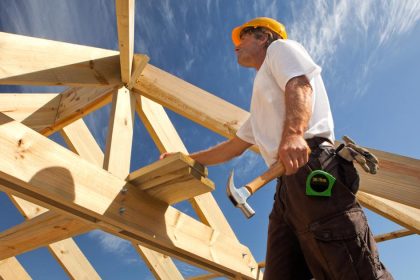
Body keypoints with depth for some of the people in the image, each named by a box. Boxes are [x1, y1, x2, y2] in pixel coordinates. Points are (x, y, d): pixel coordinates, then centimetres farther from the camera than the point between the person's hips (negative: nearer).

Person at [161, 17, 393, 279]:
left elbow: (300, 85, -7)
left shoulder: (281, 48, 16)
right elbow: (234, 146, 42)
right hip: (288, 185, 9)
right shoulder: (260, 108, 38)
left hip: (311, 165, -8)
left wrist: (293, 133, -27)